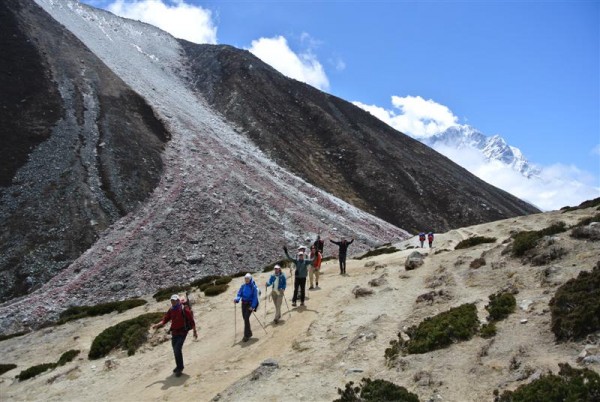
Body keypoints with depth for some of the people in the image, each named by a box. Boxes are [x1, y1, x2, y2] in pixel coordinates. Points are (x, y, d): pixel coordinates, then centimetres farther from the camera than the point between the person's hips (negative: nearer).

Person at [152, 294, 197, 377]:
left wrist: (195, 331, -5)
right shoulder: (171, 310, 6)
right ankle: (179, 366, 33)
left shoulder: (184, 309, -12)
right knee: (175, 350, 14)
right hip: (174, 333, 6)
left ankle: (179, 368, -4)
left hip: (182, 332, -6)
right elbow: (165, 319, 5)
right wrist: (157, 325, -12)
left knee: (177, 349, -16)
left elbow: (191, 321, -8)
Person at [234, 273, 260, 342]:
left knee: (246, 318, -14)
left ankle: (246, 335, -8)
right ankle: (249, 333, 28)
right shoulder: (243, 286, 4)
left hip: (250, 304, -5)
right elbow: (239, 294, 4)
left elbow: (255, 297, -11)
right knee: (245, 318, 10)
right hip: (244, 303, 5)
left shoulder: (253, 287, -10)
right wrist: (237, 299, -17)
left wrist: (252, 306, -19)